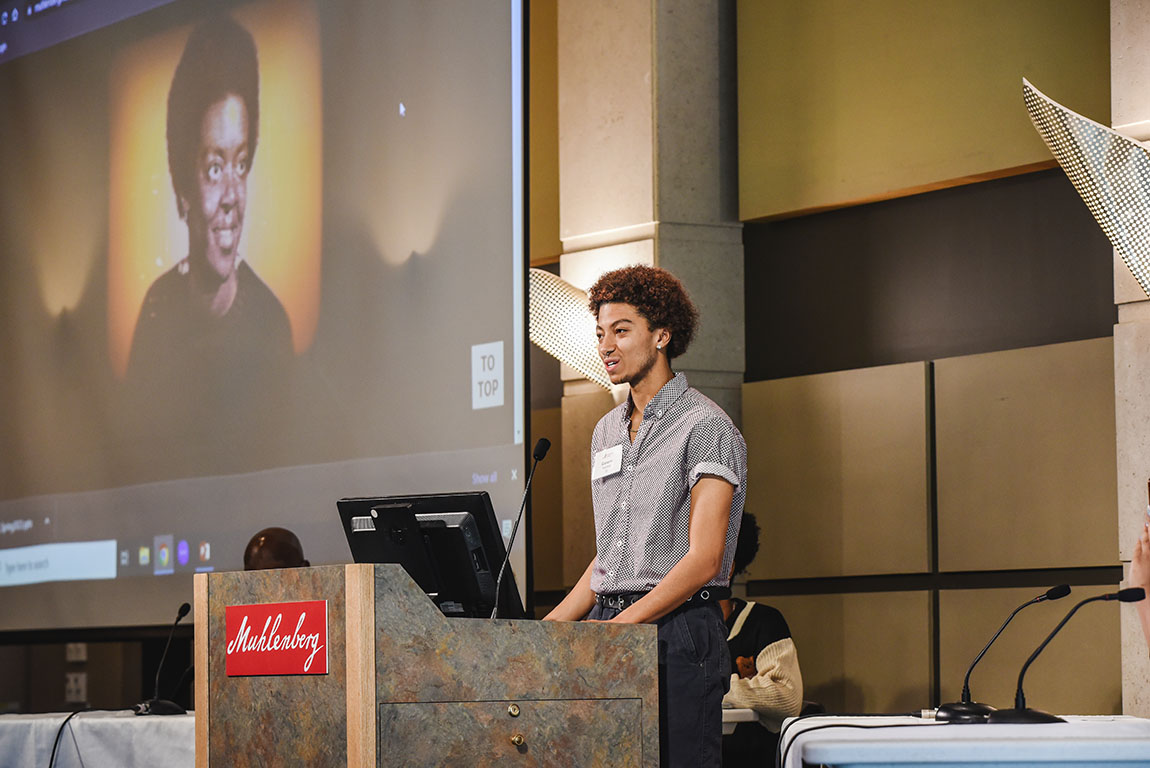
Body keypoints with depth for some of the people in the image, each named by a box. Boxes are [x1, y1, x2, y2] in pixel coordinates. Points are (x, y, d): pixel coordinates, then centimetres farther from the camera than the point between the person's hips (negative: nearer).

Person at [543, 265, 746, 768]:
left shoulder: (705, 427, -6)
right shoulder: (606, 431, 19)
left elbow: (703, 559, -15)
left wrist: (621, 624, -21)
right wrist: (550, 626, 11)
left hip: (678, 629, -7)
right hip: (610, 628, 7)